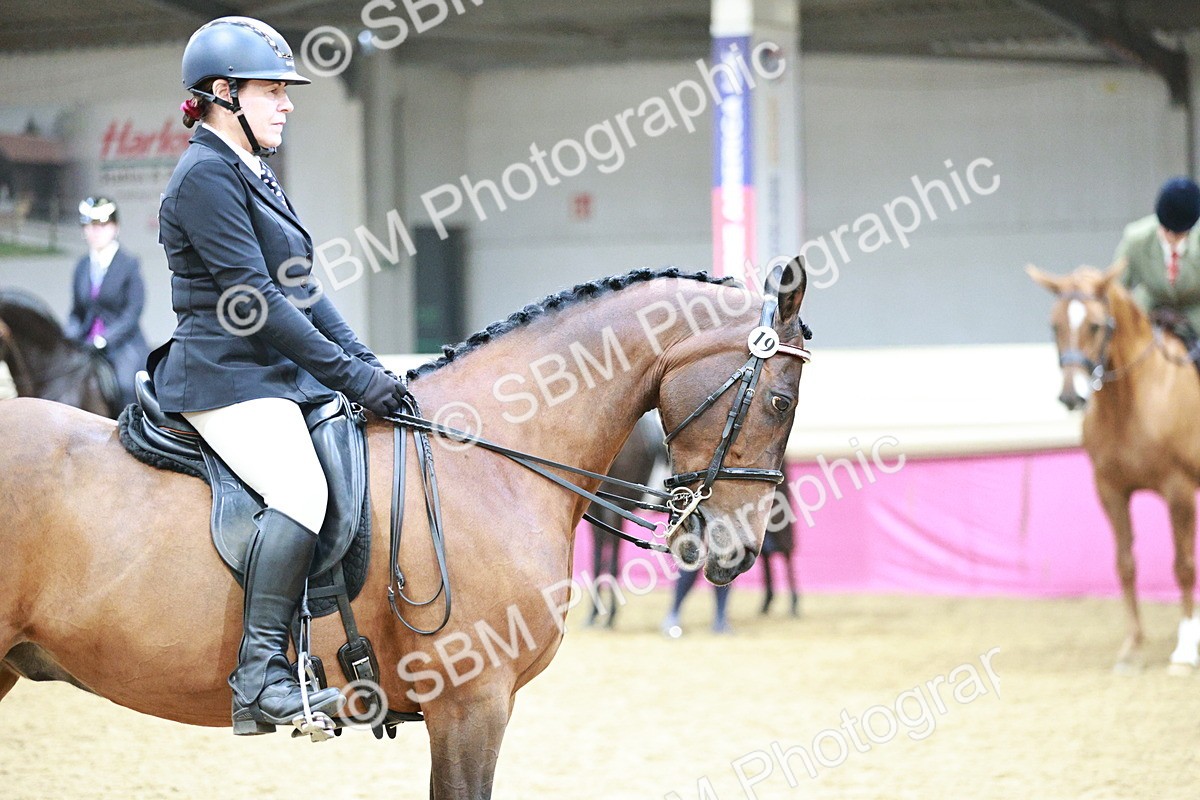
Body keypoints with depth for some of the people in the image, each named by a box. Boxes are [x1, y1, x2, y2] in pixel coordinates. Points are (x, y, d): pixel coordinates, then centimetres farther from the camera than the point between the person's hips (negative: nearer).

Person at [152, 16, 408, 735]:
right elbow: (255, 300, -17)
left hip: (281, 371, 11)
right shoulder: (206, 176, -12)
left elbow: (302, 291, 18)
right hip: (226, 374, -11)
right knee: (302, 488, -29)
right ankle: (260, 680, -31)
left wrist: (368, 365, 6)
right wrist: (349, 374, -16)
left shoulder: (255, 177, 19)